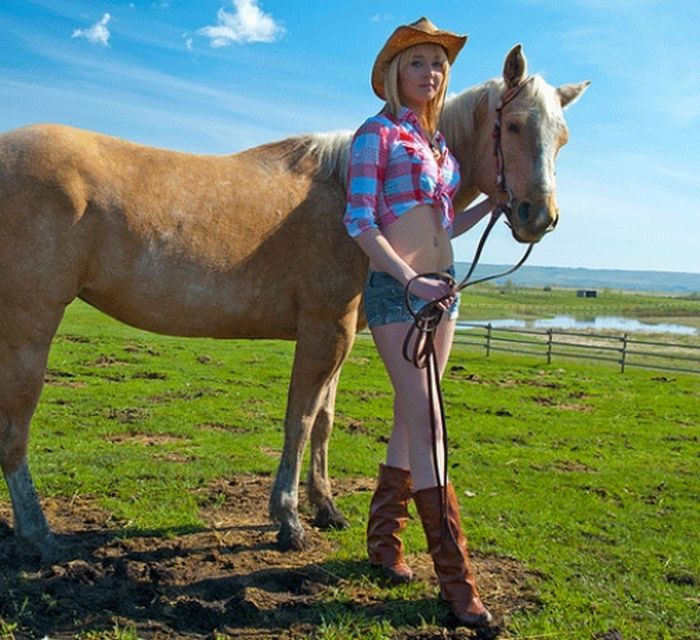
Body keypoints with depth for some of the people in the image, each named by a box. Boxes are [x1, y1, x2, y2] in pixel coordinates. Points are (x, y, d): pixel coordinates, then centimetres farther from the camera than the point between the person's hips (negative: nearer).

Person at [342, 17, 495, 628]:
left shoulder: (439, 143, 17)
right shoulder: (376, 135, -3)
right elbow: (360, 221, -11)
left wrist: (495, 201, 11)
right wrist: (411, 280, -20)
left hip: (441, 287, 7)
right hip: (394, 287, -7)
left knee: (411, 421, 11)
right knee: (425, 423, -9)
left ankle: (383, 538, 26)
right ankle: (455, 577, -5)